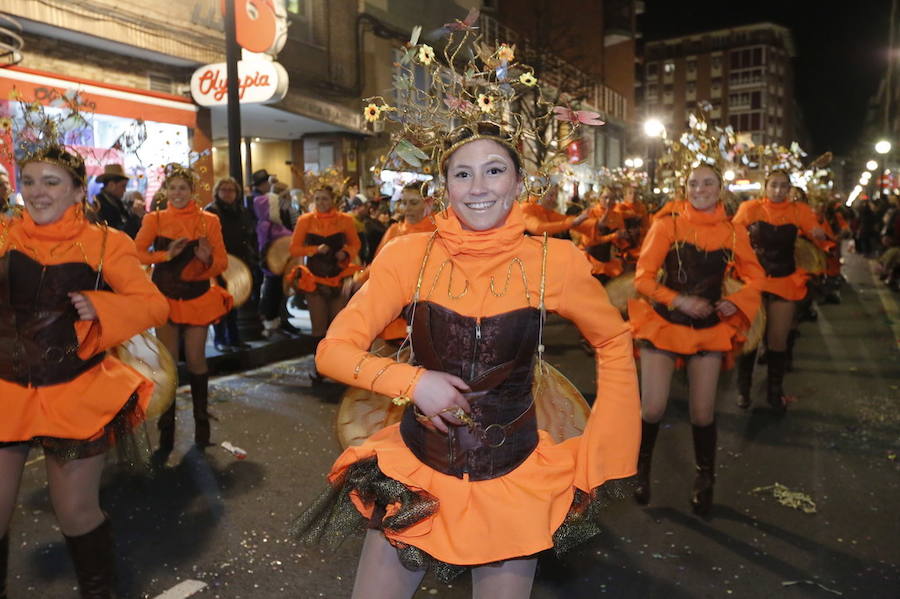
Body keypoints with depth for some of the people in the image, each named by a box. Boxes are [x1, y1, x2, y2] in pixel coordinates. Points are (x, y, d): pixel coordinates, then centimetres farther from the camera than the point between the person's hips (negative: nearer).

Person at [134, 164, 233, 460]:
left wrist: (207, 259, -23)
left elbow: (221, 263, -2)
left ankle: (201, 422, 22)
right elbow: (136, 253, -9)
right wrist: (166, 255, -23)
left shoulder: (208, 221, 1)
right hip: (165, 298, 0)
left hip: (197, 298, 0)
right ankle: (166, 433, 10)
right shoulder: (155, 220, 2)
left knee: (196, 361, 4)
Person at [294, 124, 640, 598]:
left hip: (513, 479, 0)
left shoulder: (554, 261, -10)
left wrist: (599, 454, 2)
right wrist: (412, 381, -22)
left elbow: (614, 343, 5)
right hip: (415, 470, 1)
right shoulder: (410, 255, -10)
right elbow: (333, 350, -8)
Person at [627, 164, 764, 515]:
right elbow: (643, 277, -9)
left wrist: (736, 301, -6)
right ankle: (641, 470, 23)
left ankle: (705, 479, 31)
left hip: (710, 329, 2)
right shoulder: (667, 226, -6)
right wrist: (680, 301, -21)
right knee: (652, 409, -5)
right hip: (664, 324, -2)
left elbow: (754, 277, 13)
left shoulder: (734, 233, 2)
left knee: (703, 412, 6)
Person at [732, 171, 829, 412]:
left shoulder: (799, 211, -1)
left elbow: (820, 239, -1)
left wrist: (820, 236, -23)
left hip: (785, 282, 1)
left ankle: (775, 391, 24)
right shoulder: (750, 208, -6)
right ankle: (743, 389, 21)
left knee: (778, 340, 7)